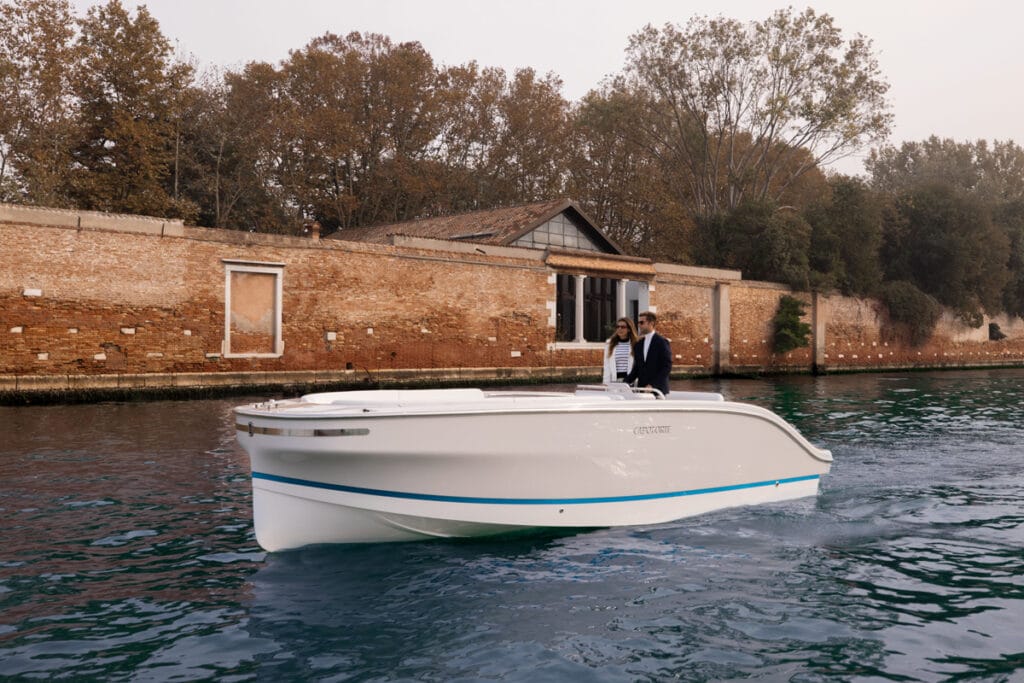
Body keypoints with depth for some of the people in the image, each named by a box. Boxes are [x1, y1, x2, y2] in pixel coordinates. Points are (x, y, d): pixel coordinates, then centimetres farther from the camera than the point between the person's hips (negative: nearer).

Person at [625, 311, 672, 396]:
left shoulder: (662, 342, -4)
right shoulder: (638, 345, 14)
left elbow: (667, 367, -10)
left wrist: (652, 385, -18)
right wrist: (626, 382, -1)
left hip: (657, 389, -5)